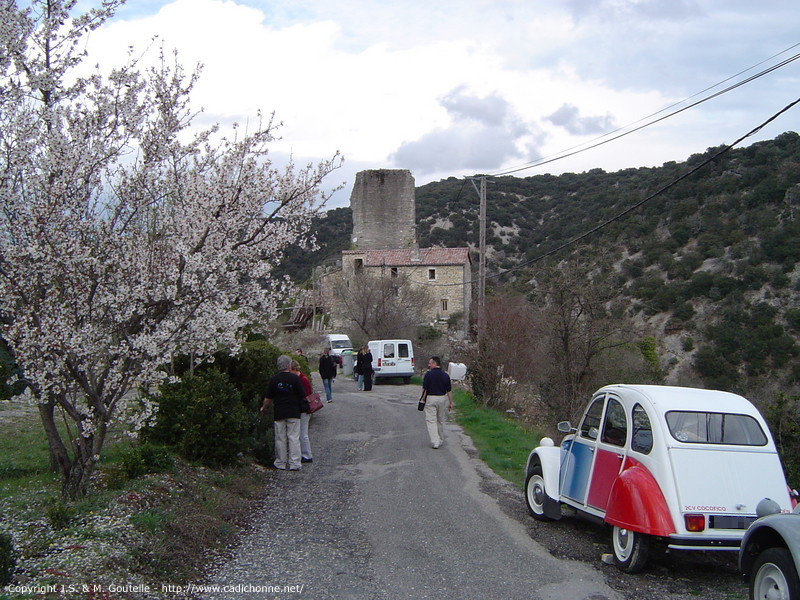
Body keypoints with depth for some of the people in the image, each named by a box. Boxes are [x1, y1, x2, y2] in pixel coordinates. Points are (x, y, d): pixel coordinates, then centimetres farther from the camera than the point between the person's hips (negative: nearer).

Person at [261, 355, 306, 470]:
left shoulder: (273, 379, 0)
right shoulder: (295, 378, -6)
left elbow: (268, 398, 4)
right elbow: (303, 396, -3)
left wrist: (263, 408, 21)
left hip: (279, 413, 2)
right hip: (294, 412, -2)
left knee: (280, 439, 9)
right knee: (294, 438, 1)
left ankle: (281, 463, 13)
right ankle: (294, 464, -1)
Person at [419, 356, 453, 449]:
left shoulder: (428, 374, -10)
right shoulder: (445, 375, 2)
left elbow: (424, 389, -9)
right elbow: (449, 390, 3)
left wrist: (423, 399, 5)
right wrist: (450, 402, 9)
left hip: (430, 399, -4)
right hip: (442, 398, 4)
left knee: (431, 420, -2)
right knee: (441, 420, 17)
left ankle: (435, 442, -12)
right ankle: (441, 441, 26)